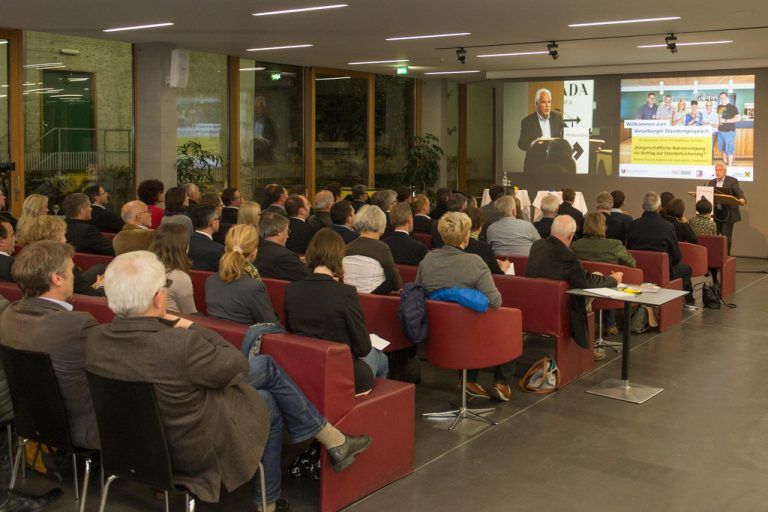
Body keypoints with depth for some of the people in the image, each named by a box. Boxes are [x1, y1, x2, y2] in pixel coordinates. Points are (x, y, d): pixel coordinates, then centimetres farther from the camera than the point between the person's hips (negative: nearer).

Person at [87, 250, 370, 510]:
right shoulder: (182, 345, -37)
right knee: (269, 404, 21)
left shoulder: (95, 340, -15)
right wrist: (193, 328, -9)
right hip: (192, 451, -7)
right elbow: (237, 363, -17)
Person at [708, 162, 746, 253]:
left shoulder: (732, 181, -3)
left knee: (726, 238, -2)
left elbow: (739, 192, -15)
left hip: (728, 214, -4)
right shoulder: (711, 182, 12)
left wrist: (742, 200, -35)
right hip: (715, 214, 4)